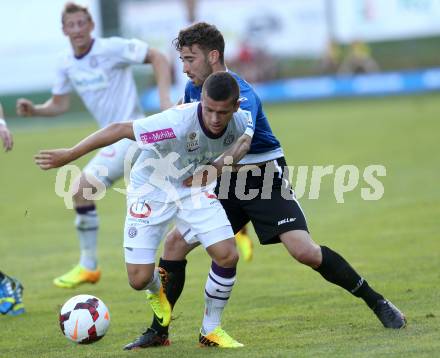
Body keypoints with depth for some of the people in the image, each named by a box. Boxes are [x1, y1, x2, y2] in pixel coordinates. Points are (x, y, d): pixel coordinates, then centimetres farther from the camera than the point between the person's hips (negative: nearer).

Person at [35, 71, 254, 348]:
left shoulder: (242, 122, -21)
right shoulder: (177, 122, -38)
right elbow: (119, 130, -30)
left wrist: (218, 166, -9)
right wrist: (69, 155, -27)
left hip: (194, 188, 4)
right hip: (151, 189, -4)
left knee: (228, 255, -15)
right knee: (139, 279, -7)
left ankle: (211, 330, 8)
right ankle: (157, 291, 35)